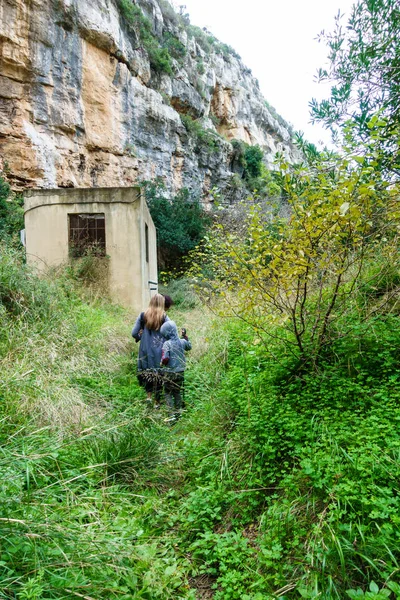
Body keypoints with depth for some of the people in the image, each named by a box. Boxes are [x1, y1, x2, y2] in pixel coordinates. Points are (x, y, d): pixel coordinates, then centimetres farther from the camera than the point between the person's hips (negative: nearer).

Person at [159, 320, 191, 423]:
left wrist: (162, 363, -1)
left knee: (168, 393, 6)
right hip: (181, 372, 5)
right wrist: (185, 336, 26)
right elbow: (189, 347, 21)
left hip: (170, 373, -5)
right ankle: (178, 413, 25)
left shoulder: (167, 343, -18)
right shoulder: (182, 341, -2)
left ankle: (172, 414, -3)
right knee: (177, 392, 19)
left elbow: (165, 359, -23)